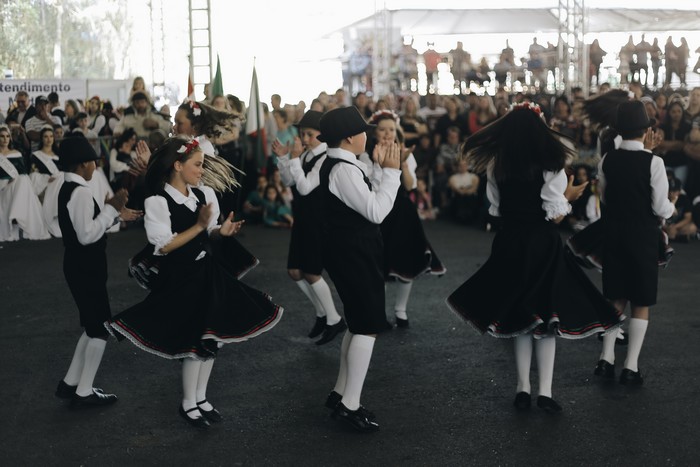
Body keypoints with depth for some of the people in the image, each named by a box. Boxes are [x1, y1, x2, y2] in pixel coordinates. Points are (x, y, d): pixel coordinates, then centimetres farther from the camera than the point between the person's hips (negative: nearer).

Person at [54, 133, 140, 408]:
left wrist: (116, 214, 14)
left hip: (81, 265, 10)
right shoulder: (80, 192, -21)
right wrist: (111, 208, -20)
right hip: (86, 268, -10)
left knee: (94, 325, 19)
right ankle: (84, 392, 9)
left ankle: (70, 383, 25)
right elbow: (87, 235, -26)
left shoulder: (69, 189, 10)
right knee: (100, 328, 1)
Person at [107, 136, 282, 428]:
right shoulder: (157, 202, -15)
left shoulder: (203, 193, 2)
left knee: (211, 339, 12)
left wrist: (221, 231, -10)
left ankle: (201, 398, 28)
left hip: (209, 272, 6)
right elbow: (163, 246, -19)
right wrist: (199, 226, -24)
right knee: (195, 341, 1)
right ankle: (188, 404, 21)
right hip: (180, 278, -6)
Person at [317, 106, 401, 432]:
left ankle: (341, 393, 26)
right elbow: (376, 211, -24)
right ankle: (350, 406, -3)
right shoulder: (344, 169, -20)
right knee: (368, 328, -7)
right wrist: (391, 171, -18)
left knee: (358, 324, 18)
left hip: (349, 254, 11)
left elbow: (368, 202, 13)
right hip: (354, 256, -11)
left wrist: (381, 170, 8)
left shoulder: (336, 166, 12)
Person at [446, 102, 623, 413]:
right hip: (543, 245, -3)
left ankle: (523, 388, 15)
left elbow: (495, 209, 4)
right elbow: (556, 215, -12)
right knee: (545, 316, 6)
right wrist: (569, 195, 7)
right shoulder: (550, 166, -11)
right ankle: (545, 391, 2)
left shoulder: (496, 166, -1)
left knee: (517, 315, 14)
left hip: (510, 244, 3)